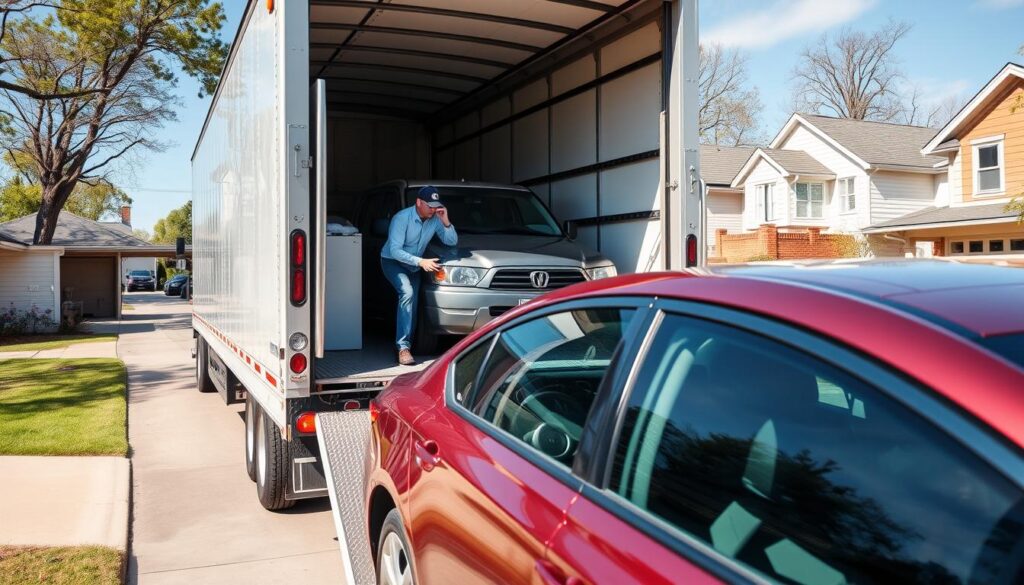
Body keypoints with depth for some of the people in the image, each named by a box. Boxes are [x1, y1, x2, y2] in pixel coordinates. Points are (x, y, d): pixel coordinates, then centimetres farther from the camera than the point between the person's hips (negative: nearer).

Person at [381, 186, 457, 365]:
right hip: (392, 261, -6)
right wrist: (421, 262, -38)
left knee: (412, 302, 4)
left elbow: (452, 241, -8)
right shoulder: (402, 218, -26)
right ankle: (403, 347, -30)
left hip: (414, 265, 7)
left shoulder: (435, 219, -9)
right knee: (407, 292, -28)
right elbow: (395, 250, -31)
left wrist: (445, 222, -24)